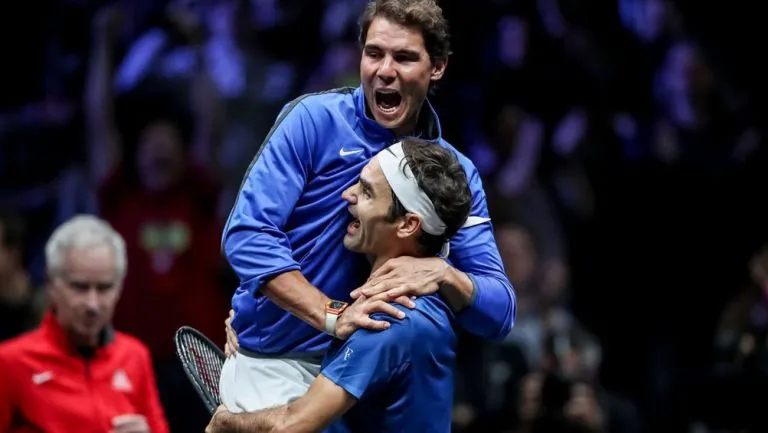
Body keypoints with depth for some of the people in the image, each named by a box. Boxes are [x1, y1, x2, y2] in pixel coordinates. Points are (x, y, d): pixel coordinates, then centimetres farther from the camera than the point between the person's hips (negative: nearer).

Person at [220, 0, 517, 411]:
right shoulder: (313, 119, -7)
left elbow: (499, 313, -3)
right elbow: (246, 234, -16)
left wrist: (442, 274, -24)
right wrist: (332, 315, -27)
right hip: (274, 363, -3)